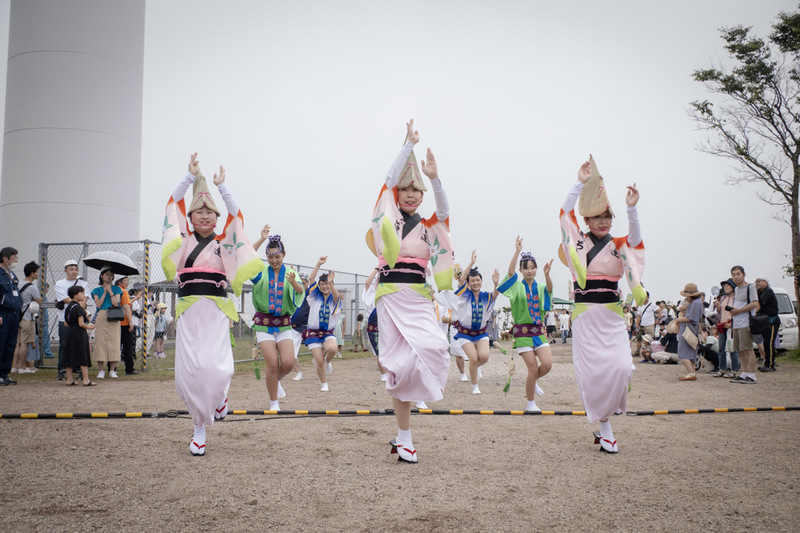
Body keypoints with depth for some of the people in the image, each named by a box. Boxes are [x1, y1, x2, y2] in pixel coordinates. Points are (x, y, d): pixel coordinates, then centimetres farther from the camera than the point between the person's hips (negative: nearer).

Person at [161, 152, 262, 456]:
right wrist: (191, 177, 4)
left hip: (216, 309, -1)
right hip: (188, 310, 1)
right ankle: (199, 428, 13)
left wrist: (221, 185, 1)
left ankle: (219, 395, 20)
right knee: (187, 371, -4)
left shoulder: (224, 243, 11)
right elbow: (174, 203, 9)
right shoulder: (184, 240, 14)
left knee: (213, 367, -16)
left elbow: (236, 213, 2)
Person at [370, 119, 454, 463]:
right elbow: (391, 179, -1)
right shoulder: (388, 217, 9)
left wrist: (433, 177, -19)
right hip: (391, 295, -2)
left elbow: (444, 211, -5)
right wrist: (409, 144, -4)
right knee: (401, 358, -6)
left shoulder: (428, 227, 15)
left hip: (419, 298, 2)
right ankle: (404, 439, 4)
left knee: (433, 348, -19)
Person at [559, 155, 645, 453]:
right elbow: (564, 213, -6)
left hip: (611, 318, 1)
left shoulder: (619, 246, 5)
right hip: (585, 317, -1)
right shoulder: (578, 242, 5)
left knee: (621, 367, -12)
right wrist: (581, 183, -14)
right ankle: (604, 428, 9)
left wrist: (631, 208, -32)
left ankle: (608, 408, 15)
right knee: (592, 371, -4)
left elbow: (635, 238, -16)